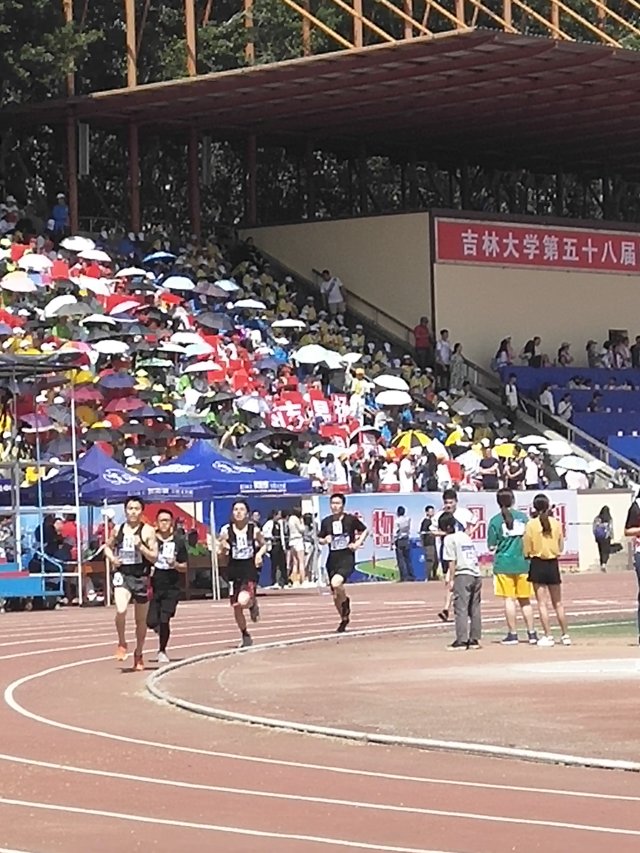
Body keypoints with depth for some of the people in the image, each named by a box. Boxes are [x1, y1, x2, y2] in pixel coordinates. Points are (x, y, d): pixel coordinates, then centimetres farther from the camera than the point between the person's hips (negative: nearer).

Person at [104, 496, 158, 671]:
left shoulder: (147, 531, -4)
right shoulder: (118, 530, 5)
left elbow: (154, 557, -5)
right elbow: (108, 547, 22)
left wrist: (141, 547, -21)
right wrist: (111, 558, 2)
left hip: (141, 577, 0)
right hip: (122, 575, 0)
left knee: (141, 620, 11)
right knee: (121, 610, -25)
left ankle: (139, 654, 30)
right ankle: (122, 643, -1)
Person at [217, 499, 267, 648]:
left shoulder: (254, 529, -3)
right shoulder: (226, 531, -2)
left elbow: (263, 545, 15)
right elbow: (221, 557, 4)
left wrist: (259, 554, -5)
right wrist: (222, 548, -18)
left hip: (250, 570, -2)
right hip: (234, 571, 2)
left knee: (243, 601, -26)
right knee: (236, 608, 7)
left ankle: (253, 604, 12)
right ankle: (245, 636, 30)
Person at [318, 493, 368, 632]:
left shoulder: (351, 519, -4)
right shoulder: (326, 522, 4)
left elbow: (364, 530, 10)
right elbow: (320, 540, 14)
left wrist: (358, 543, -5)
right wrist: (325, 540, -8)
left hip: (347, 558, -4)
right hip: (333, 560, 4)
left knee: (336, 583, -30)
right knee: (336, 596, 9)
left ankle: (346, 601, 2)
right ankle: (344, 619, 33)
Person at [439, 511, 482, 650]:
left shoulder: (449, 539, -3)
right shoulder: (465, 536, 18)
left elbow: (452, 562, -7)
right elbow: (474, 557, 14)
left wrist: (451, 580, -4)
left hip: (462, 575, -7)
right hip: (476, 574, 7)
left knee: (461, 609, -6)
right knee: (474, 608, 10)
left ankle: (462, 640, -10)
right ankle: (474, 639, 12)